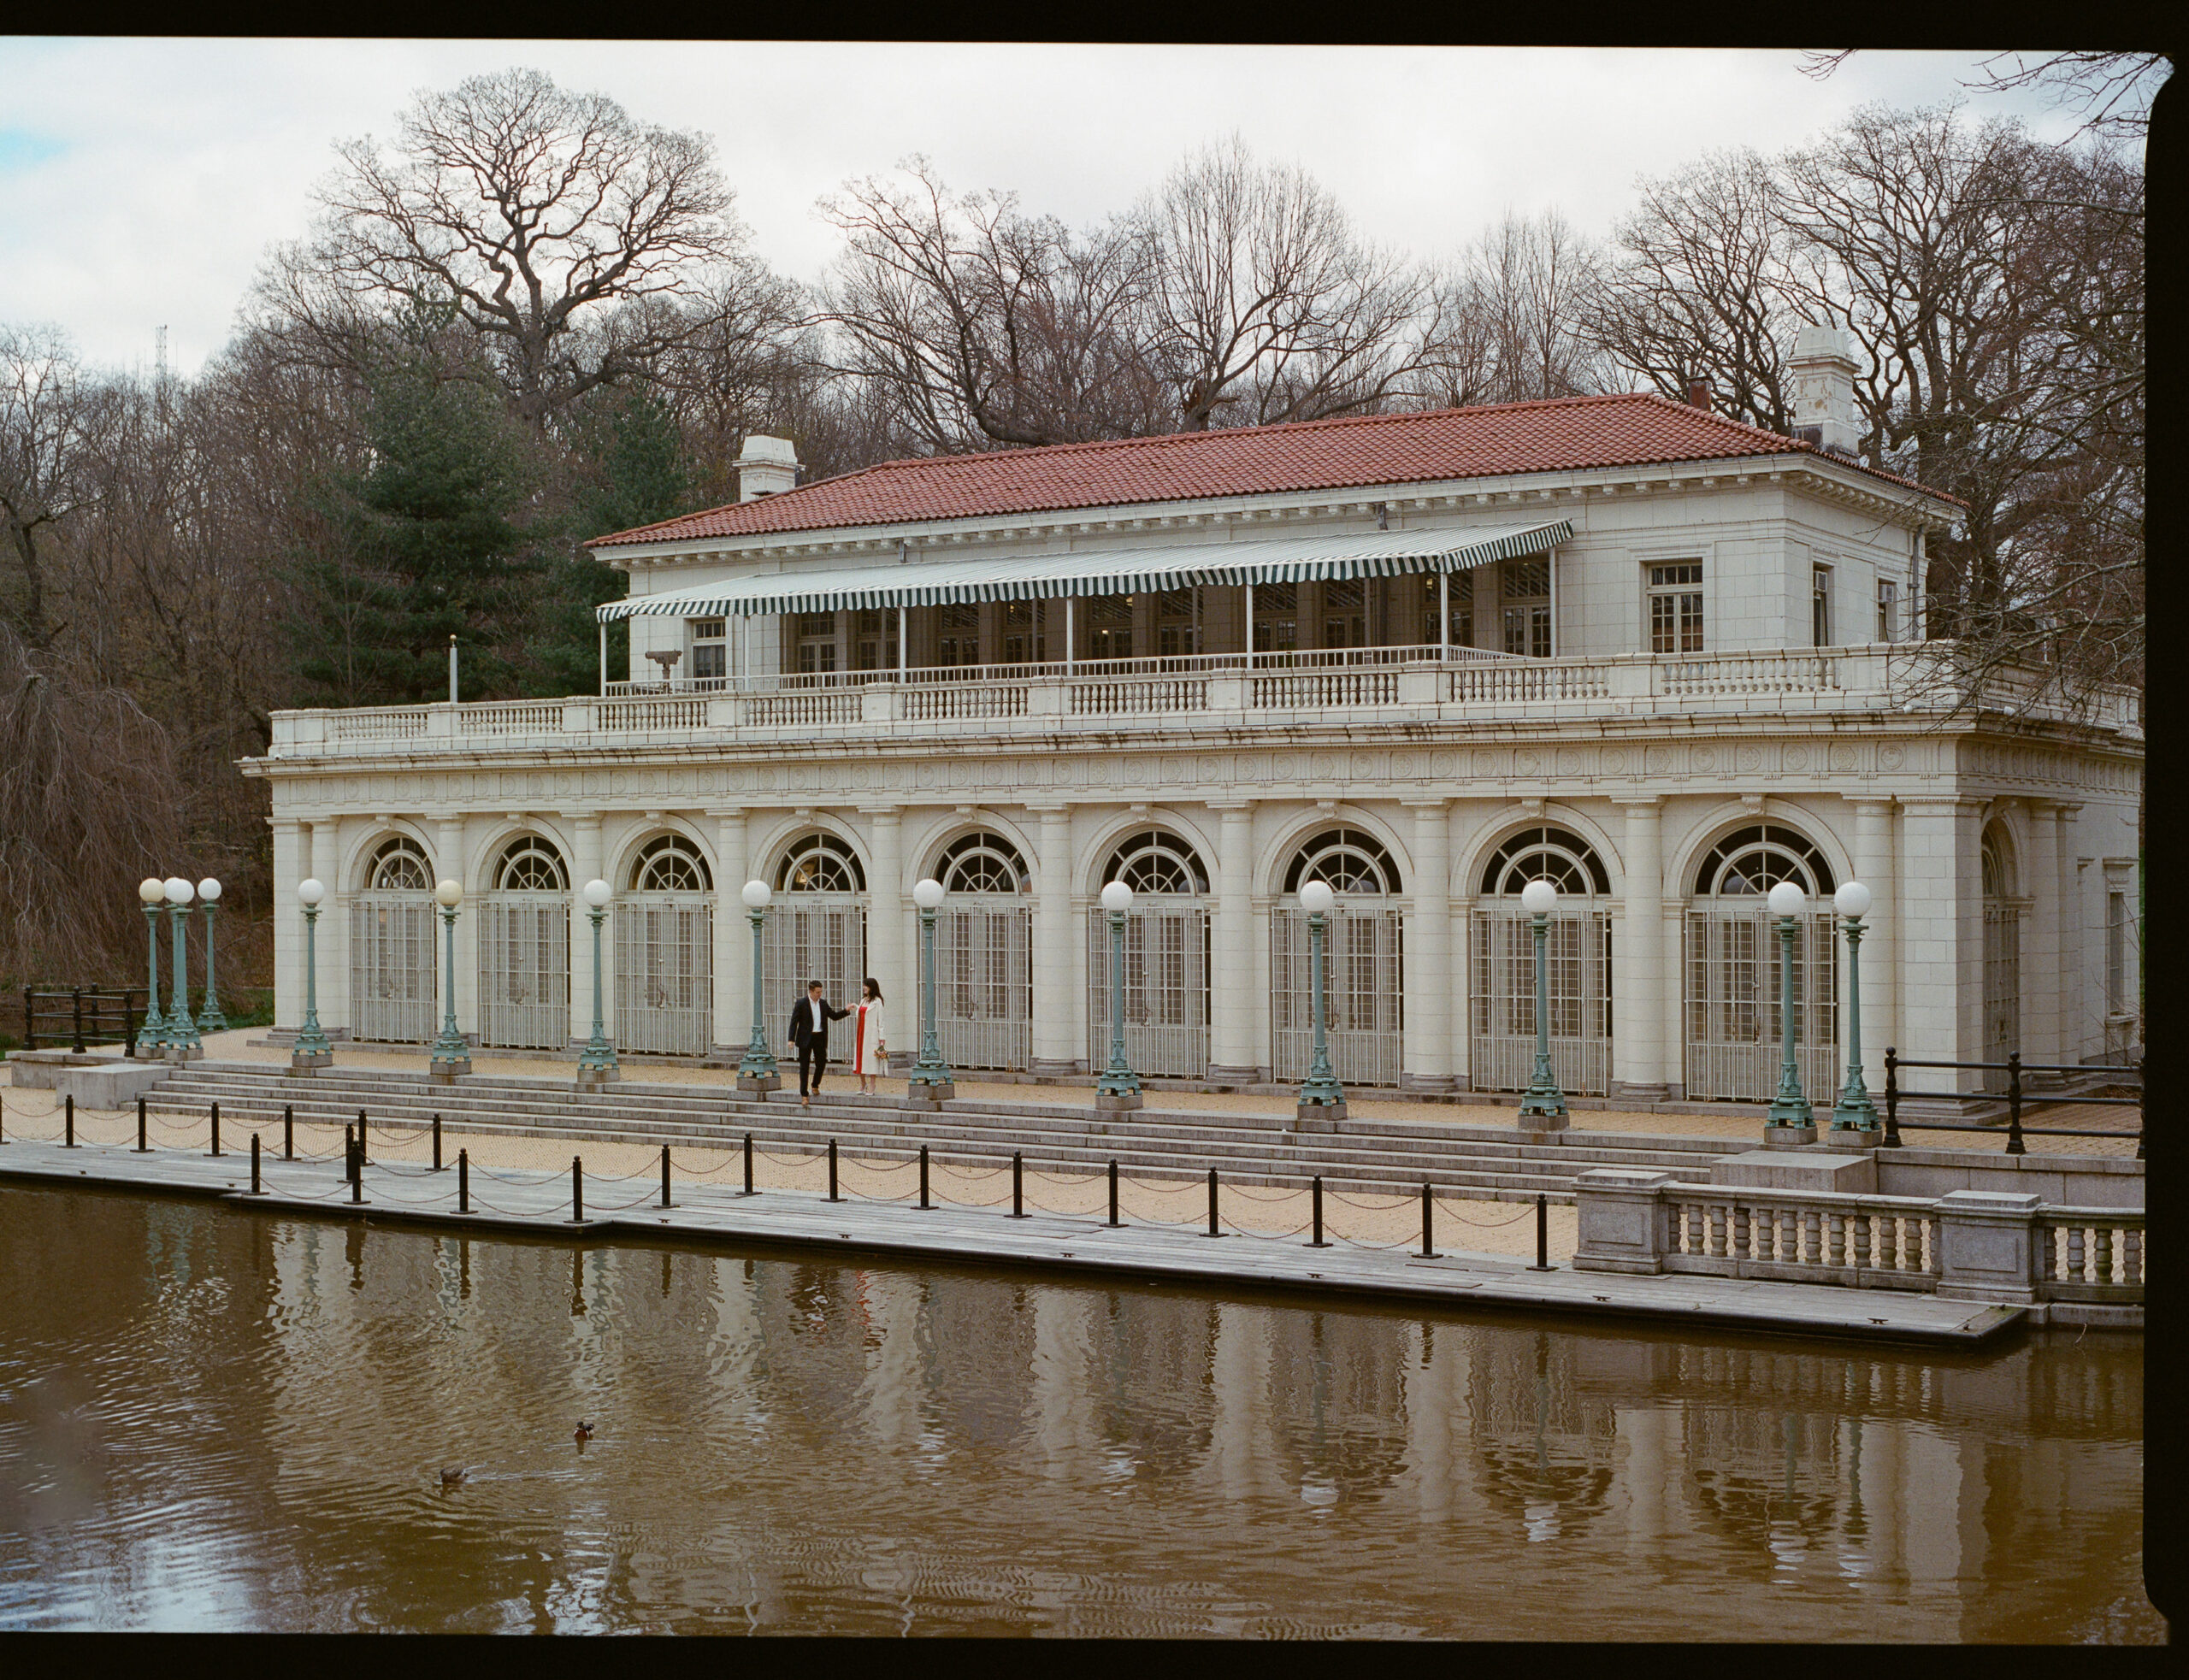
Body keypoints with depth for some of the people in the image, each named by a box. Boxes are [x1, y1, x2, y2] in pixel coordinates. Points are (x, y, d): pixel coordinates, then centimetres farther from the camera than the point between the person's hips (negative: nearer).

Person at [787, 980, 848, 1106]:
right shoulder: (802, 1003, -6)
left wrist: (846, 1011, 0)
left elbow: (834, 1016, 16)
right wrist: (791, 1039, -14)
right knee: (804, 1067, -1)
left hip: (820, 1038, 4)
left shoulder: (823, 1003, 8)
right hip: (806, 1039, -4)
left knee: (821, 1062, 5)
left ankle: (815, 1085, 32)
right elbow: (794, 1021, -7)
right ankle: (804, 1095, 2)